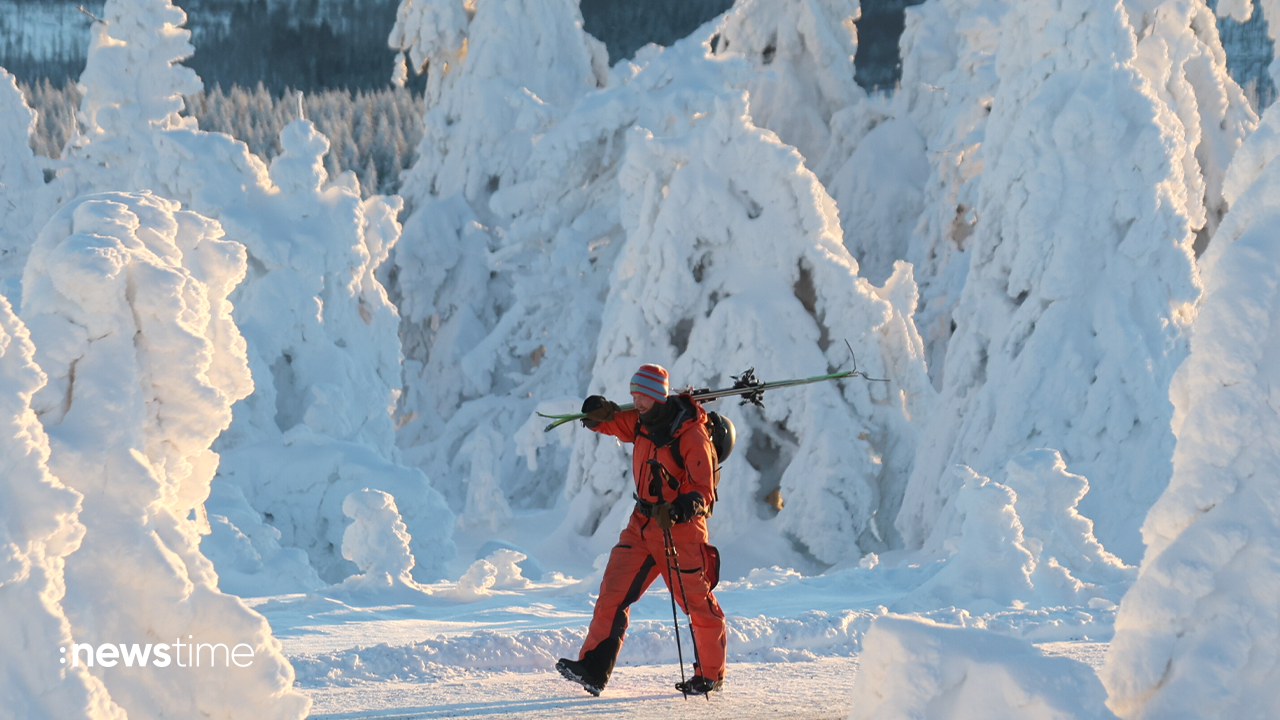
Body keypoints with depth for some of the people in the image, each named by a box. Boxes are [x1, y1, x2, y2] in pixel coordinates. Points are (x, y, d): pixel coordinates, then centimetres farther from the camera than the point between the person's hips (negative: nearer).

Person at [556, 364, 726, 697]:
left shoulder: (691, 438, -18)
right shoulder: (641, 422, 3)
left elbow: (703, 492, -19)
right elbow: (607, 421, 15)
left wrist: (677, 510, -37)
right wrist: (599, 412, -10)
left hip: (680, 528, -7)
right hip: (643, 523, 7)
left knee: (696, 602, 3)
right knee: (614, 591, -3)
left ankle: (711, 674, 19)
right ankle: (594, 668, -6)